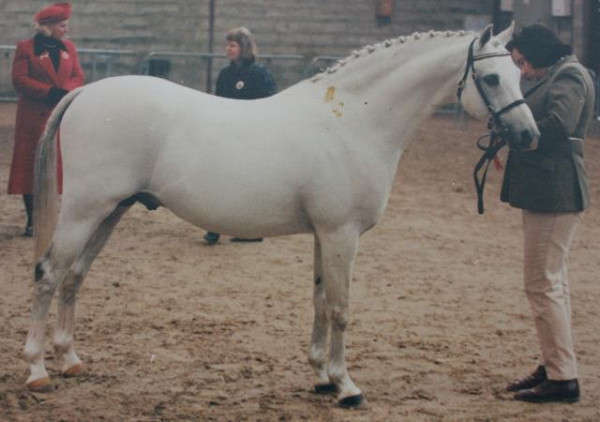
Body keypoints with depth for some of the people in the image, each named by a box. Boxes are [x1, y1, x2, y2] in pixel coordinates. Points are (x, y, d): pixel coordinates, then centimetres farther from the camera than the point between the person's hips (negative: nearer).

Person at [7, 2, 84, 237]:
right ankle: (32, 221, 3)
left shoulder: (69, 48, 11)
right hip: (34, 118, -4)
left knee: (59, 164, 2)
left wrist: (65, 92, -13)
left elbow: (78, 77, 8)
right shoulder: (26, 48, -2)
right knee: (31, 166, -2)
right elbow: (19, 79, -9)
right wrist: (48, 92, -17)